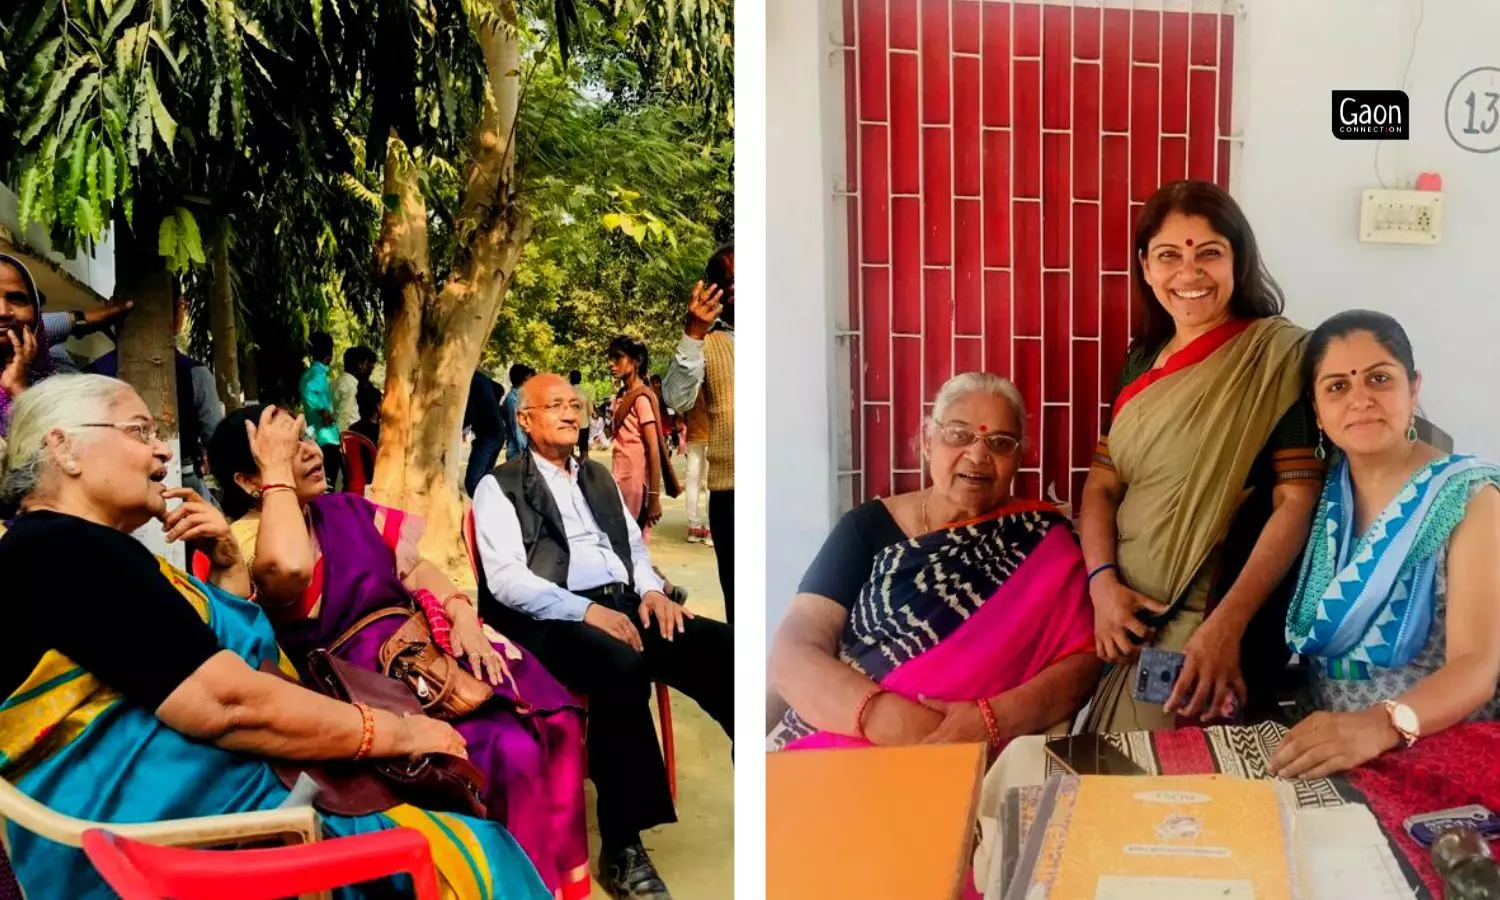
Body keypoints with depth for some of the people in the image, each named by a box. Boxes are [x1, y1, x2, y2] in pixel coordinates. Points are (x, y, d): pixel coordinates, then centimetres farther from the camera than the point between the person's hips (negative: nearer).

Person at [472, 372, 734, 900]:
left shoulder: (599, 477, 25)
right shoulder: (499, 486, 4)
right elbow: (506, 579, -8)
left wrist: (651, 590, 0)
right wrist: (587, 610, -19)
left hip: (625, 605, 6)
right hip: (555, 618, -6)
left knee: (721, 646, -21)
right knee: (623, 666, -37)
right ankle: (621, 848, -26)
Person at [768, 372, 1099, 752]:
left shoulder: (1041, 536, 6)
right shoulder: (869, 525, 6)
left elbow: (1082, 660, -4)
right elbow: (792, 652, -4)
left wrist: (994, 720, -23)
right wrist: (881, 715, -23)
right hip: (834, 746, 2)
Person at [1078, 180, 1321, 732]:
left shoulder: (1280, 354, -9)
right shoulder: (1142, 360, 11)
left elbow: (1297, 503, -16)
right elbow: (1102, 484, 10)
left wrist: (1227, 625, -24)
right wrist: (1102, 582, -8)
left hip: (1210, 620, -6)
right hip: (1129, 616, 6)